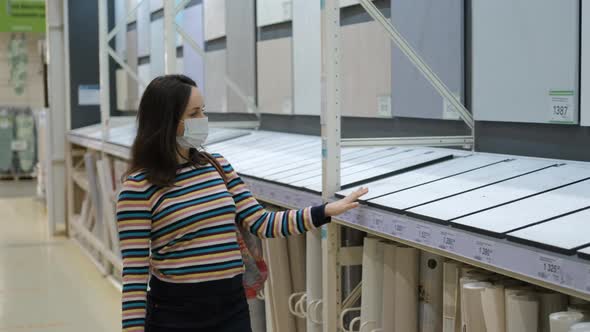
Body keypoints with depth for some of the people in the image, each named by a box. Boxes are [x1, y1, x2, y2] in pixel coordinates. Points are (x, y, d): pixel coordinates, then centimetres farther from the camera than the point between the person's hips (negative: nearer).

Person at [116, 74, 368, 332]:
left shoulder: (217, 166, 6)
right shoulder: (139, 187, -11)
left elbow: (261, 224, 3)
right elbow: (134, 272, -11)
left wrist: (327, 211, -4)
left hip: (233, 307, 5)